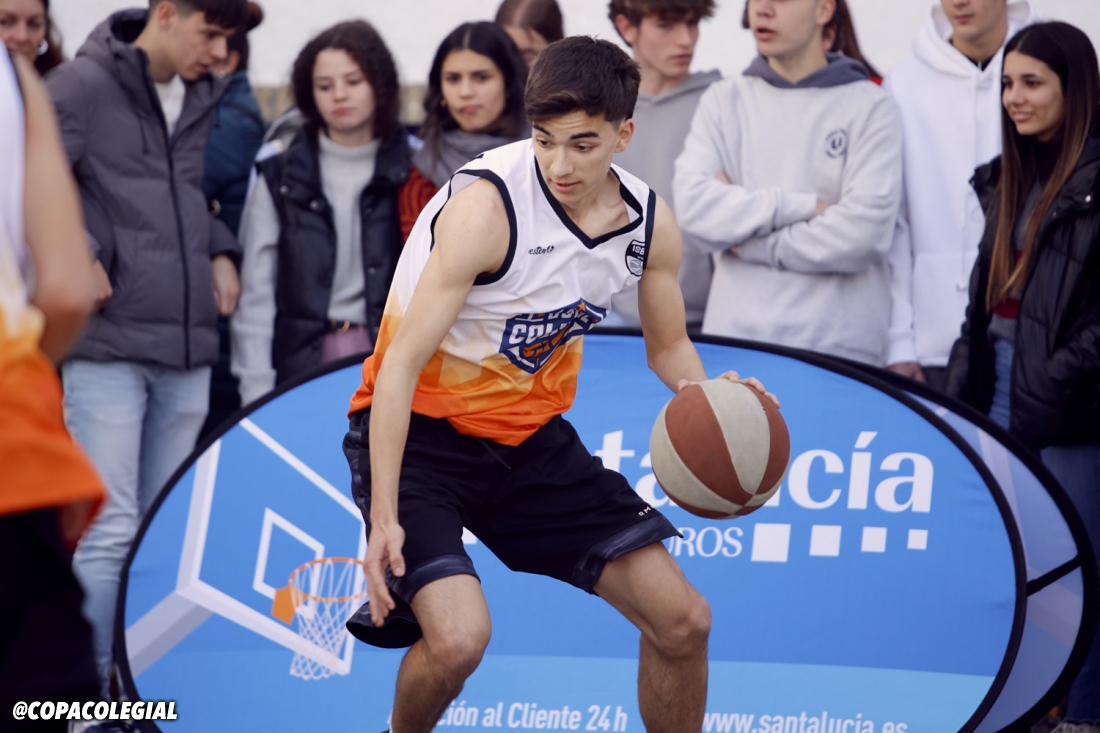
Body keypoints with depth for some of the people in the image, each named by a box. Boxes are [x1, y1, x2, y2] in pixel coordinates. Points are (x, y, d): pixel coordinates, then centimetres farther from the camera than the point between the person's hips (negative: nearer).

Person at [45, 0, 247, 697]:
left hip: (187, 349, 7)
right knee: (110, 532, -10)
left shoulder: (208, 101, 15)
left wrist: (221, 251, 12)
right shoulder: (83, 85, -6)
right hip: (108, 344, -7)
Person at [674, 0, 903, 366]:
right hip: (731, 337, 3)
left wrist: (749, 243, -3)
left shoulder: (870, 107, 2)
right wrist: (802, 206, -9)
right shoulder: (723, 101, 13)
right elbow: (692, 202, -2)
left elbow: (862, 232, -9)